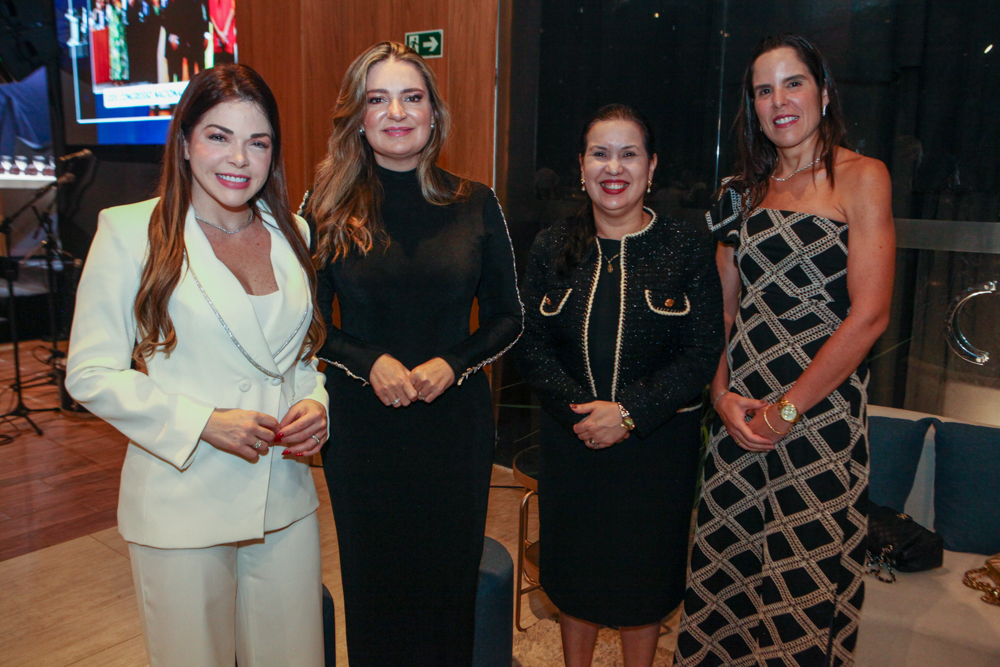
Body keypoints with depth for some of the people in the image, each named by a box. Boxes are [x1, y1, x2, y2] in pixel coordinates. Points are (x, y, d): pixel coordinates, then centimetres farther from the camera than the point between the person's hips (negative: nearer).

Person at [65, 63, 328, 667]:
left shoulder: (293, 233, 7)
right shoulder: (130, 231, -6)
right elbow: (91, 374, -7)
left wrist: (317, 403, -5)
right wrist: (204, 422, -17)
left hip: (286, 500, 4)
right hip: (182, 503, -4)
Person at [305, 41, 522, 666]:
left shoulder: (475, 204, -2)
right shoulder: (328, 208, -3)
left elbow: (508, 318, 3)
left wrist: (453, 364, -13)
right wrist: (368, 362, -15)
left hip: (456, 420, 1)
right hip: (361, 422, 0)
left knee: (450, 573, 15)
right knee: (372, 576, 15)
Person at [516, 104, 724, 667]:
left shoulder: (690, 248, -6)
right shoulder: (553, 248, 1)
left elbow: (703, 353, -10)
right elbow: (533, 346, -3)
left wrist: (629, 412, -20)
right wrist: (578, 411, -17)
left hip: (659, 445, -2)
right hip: (571, 441, 2)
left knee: (645, 574, 14)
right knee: (575, 570, 17)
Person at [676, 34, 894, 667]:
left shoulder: (861, 177, -3)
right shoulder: (746, 191, 12)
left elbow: (869, 315, -11)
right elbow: (724, 309, 11)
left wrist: (787, 408, -13)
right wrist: (723, 394, -4)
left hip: (822, 413, -4)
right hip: (739, 418, 5)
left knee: (807, 582, 6)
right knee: (725, 566, 12)